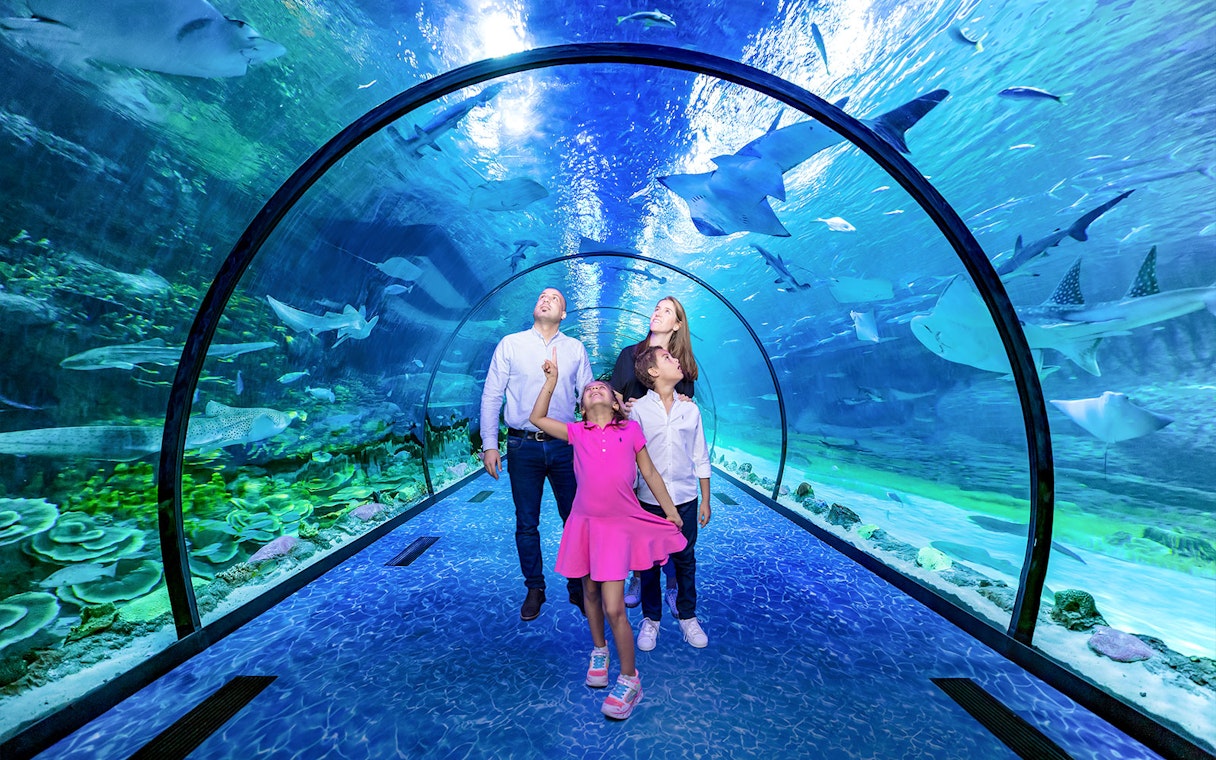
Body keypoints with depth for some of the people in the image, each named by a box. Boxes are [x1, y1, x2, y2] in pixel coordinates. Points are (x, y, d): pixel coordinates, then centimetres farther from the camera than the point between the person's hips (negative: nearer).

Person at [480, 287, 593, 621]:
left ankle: (578, 587, 28)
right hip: (523, 446, 0)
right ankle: (534, 589, 30)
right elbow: (491, 396, 2)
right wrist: (489, 444, -4)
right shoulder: (510, 344, 4)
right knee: (526, 523, 11)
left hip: (565, 446, 1)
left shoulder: (575, 348, 7)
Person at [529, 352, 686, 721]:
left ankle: (629, 680, 18)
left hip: (620, 525, -3)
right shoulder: (576, 433, 3)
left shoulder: (630, 430, -1)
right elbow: (537, 418, 5)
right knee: (590, 594, 18)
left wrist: (670, 510, 9)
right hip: (585, 522, 3)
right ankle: (599, 651, 44)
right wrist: (552, 379, 3)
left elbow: (650, 473, 6)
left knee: (614, 608, -4)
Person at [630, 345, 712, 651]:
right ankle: (651, 618, 32)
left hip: (686, 499, 2)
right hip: (649, 499, -2)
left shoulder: (690, 409, 2)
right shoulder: (638, 410, -7)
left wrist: (705, 501, 8)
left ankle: (687, 615, 36)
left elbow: (701, 459, 6)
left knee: (685, 560, 15)